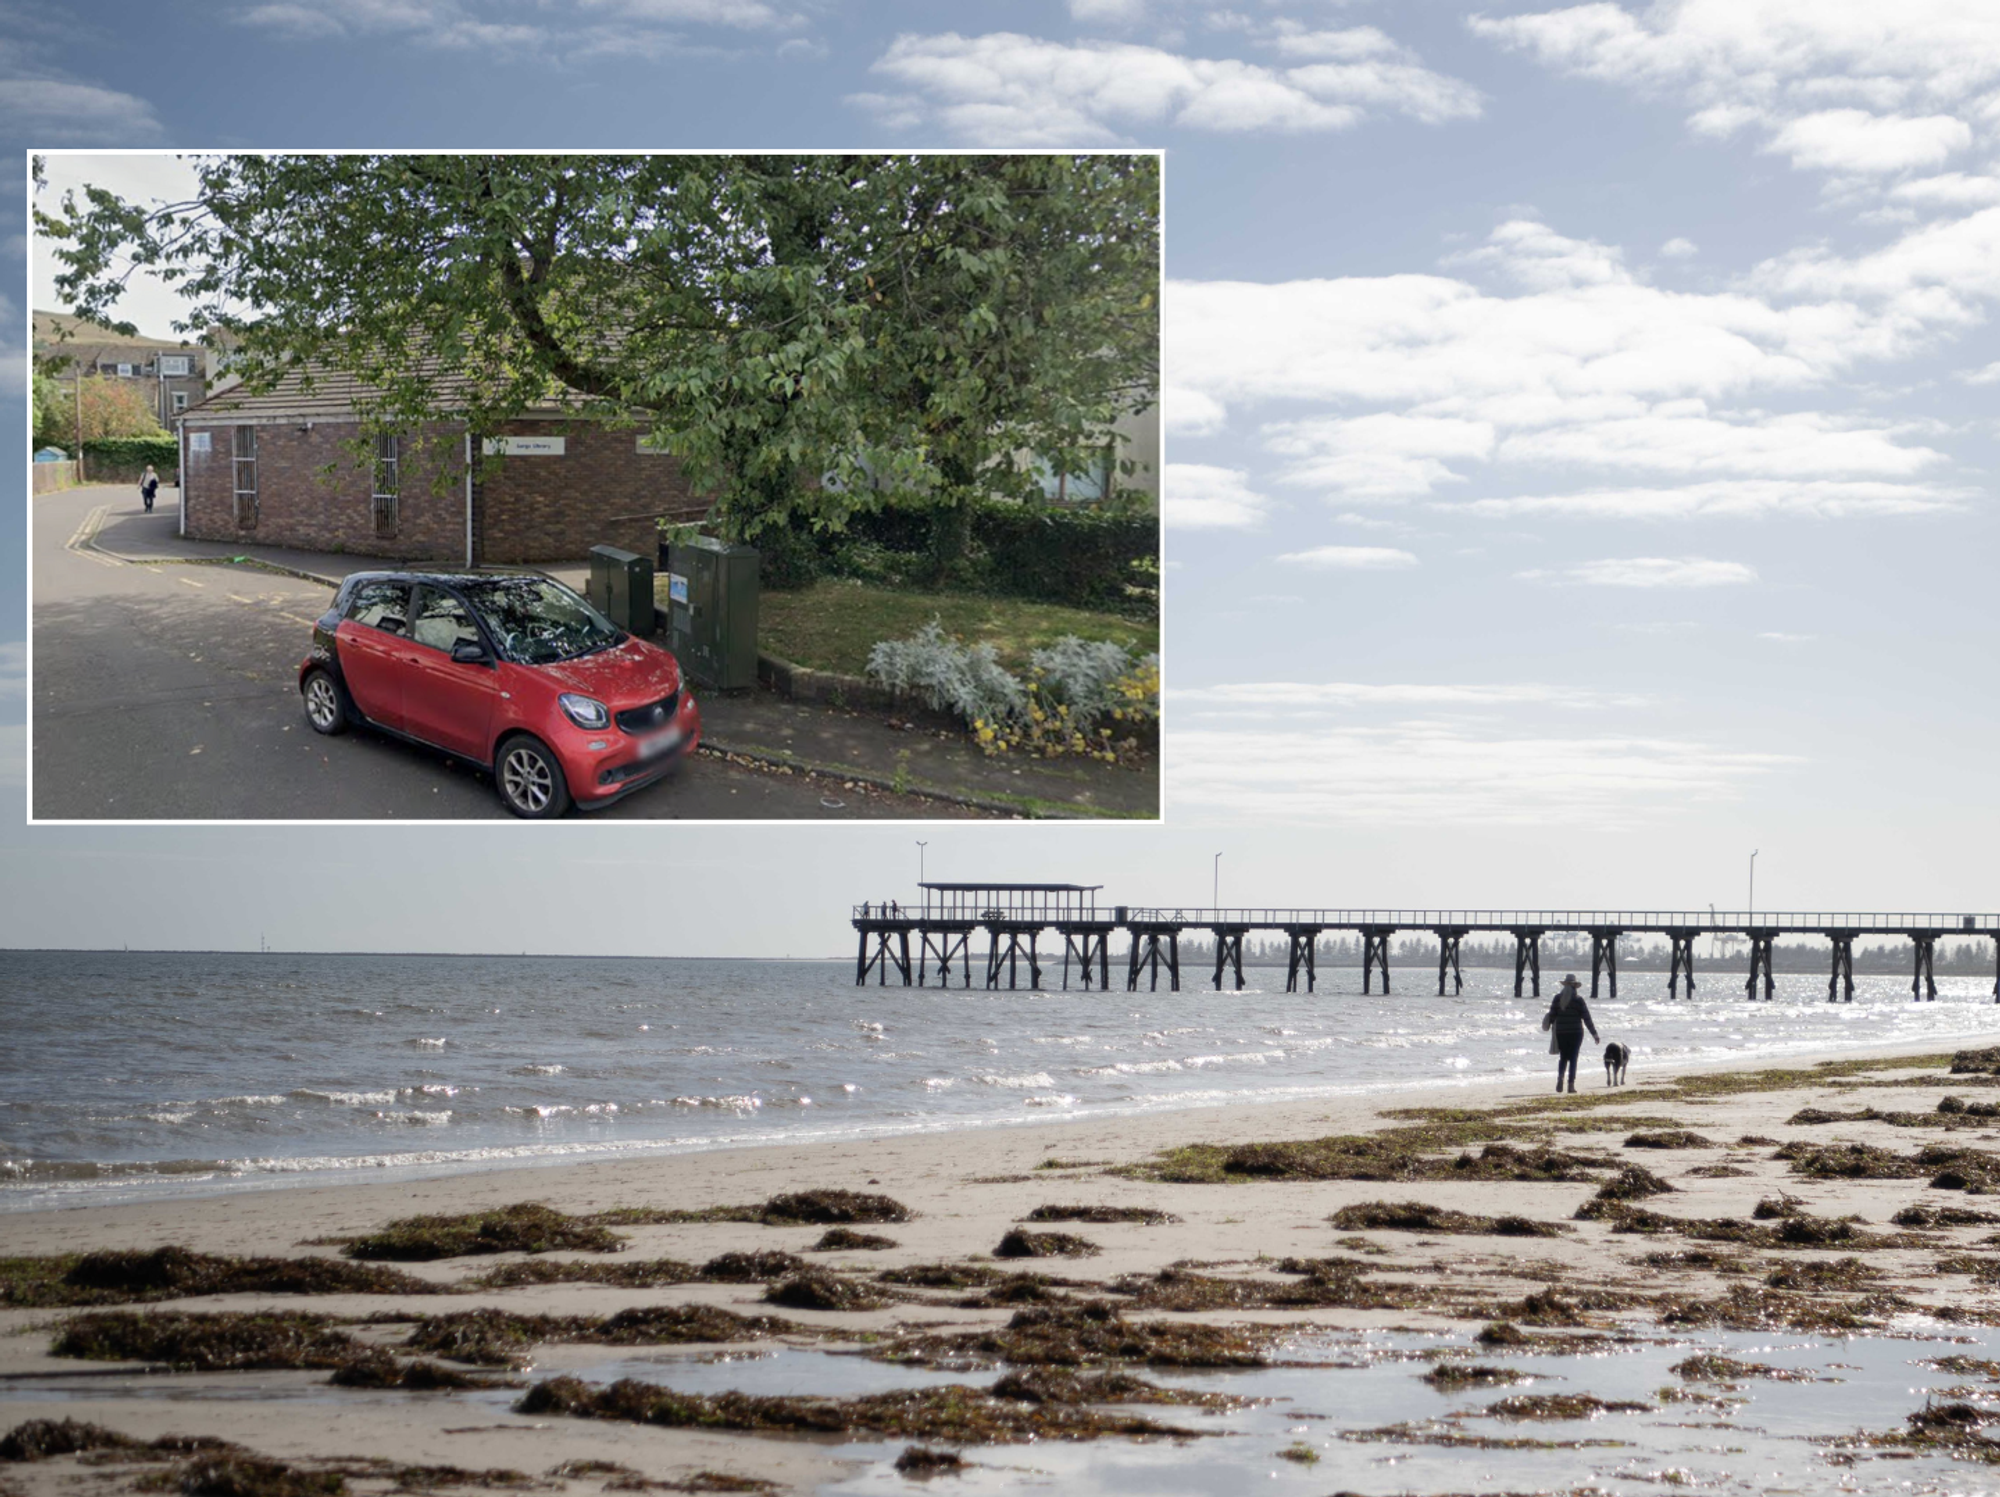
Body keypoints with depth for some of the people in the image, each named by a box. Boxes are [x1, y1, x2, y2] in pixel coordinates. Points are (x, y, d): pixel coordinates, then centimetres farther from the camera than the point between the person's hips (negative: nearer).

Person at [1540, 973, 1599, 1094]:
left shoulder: (1558, 998, 2)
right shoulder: (1578, 999, -5)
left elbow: (1552, 1015, -1)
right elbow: (1587, 1018, -4)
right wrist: (1594, 1034, 0)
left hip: (1561, 1033, 2)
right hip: (1575, 1032, -2)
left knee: (1563, 1057, 14)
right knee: (1573, 1058, 4)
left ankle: (1560, 1077, -11)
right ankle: (1571, 1084, 0)